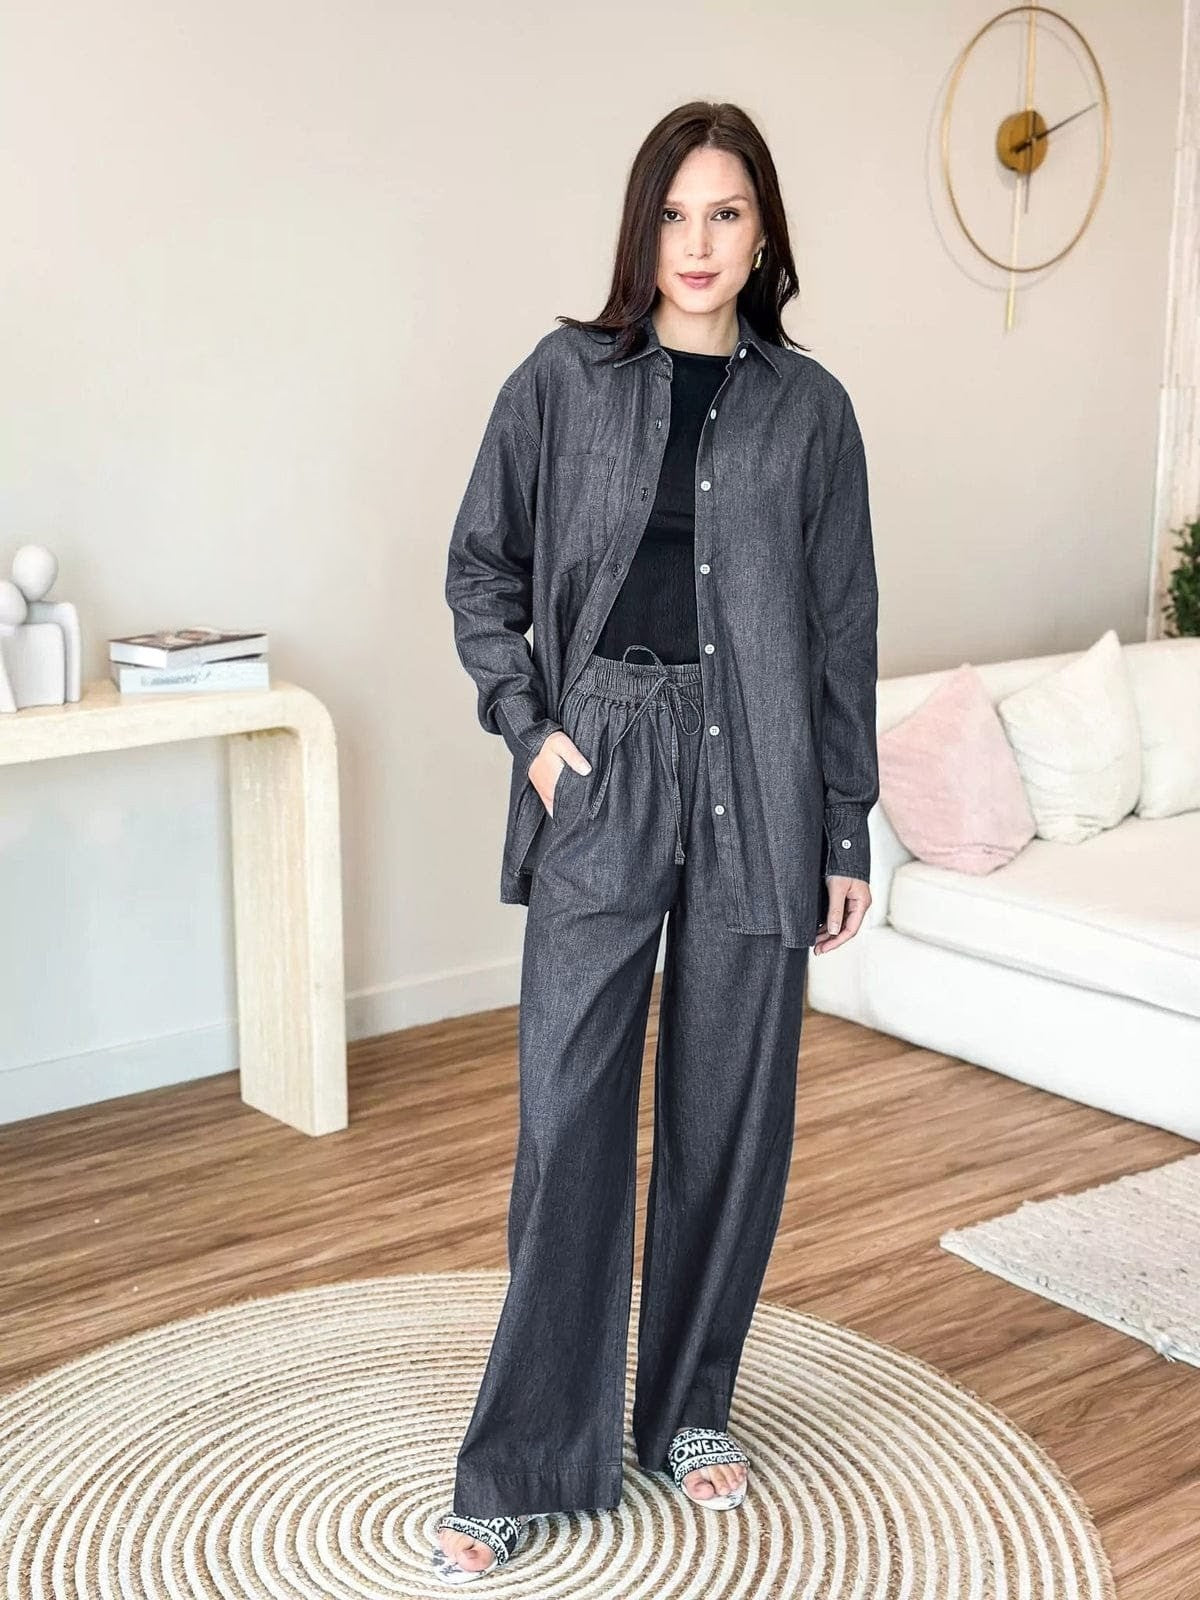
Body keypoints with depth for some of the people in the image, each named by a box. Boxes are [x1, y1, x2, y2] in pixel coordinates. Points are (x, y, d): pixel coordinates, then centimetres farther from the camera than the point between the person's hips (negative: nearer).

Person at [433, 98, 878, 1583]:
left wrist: (846, 833, 5)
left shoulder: (810, 408, 4)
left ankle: (691, 1405, 29)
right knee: (567, 1114, -1)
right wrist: (526, 724, -4)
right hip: (599, 774, -1)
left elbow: (843, 629, 6)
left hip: (756, 787, 1)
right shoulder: (564, 378, 2)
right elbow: (480, 567, 9)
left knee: (730, 1112, 9)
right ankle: (521, 1464, 11)